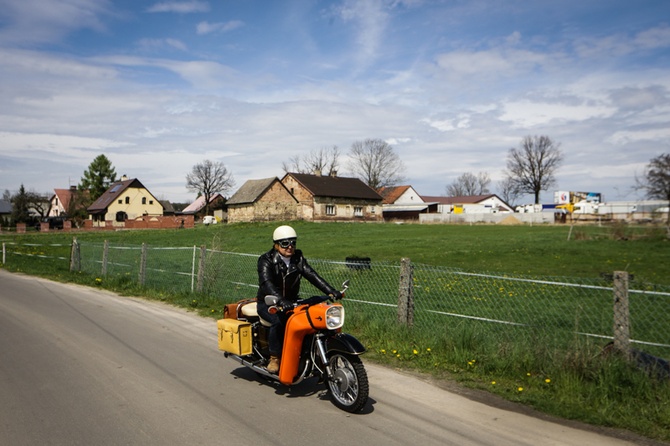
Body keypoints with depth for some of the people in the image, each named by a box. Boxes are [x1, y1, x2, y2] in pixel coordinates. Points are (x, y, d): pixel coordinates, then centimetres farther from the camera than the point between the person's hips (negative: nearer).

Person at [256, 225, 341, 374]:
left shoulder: (298, 258, 2)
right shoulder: (266, 260, -13)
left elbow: (312, 275, -10)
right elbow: (266, 283, -29)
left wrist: (331, 291, -25)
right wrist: (280, 301, -48)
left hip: (291, 301, 5)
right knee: (279, 320, -34)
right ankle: (274, 357, -17)